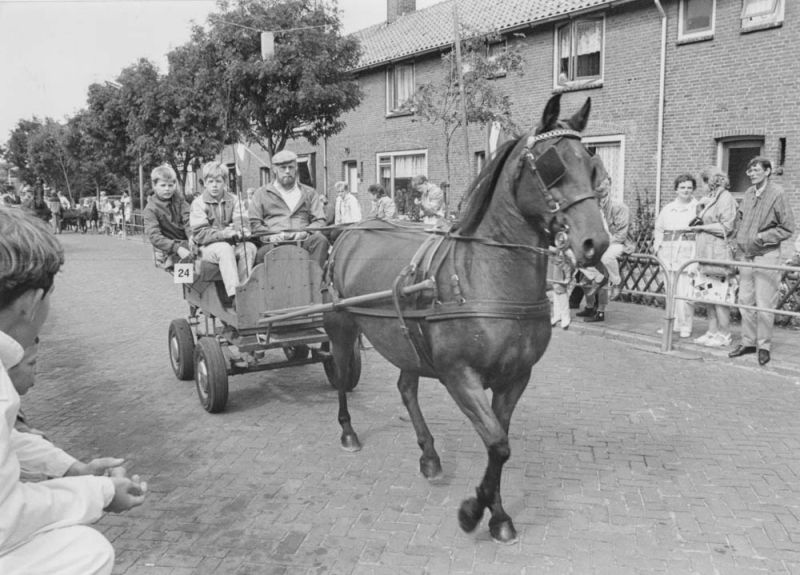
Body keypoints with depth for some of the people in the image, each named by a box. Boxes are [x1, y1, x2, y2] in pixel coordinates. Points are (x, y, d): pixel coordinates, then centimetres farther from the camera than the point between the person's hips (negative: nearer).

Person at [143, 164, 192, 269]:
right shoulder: (150, 209, -2)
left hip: (186, 242, 4)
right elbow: (154, 236, -13)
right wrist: (177, 248, -27)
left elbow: (188, 221, 1)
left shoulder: (179, 199, 11)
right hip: (170, 252, -4)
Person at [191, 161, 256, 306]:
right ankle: (234, 294, -42)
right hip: (207, 248, -3)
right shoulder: (199, 203, 0)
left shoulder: (234, 201, 10)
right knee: (225, 249, -35)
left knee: (249, 247, -26)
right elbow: (200, 235, -10)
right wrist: (223, 234, -24)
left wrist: (238, 231, -26)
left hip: (231, 245, 3)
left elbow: (244, 226, -1)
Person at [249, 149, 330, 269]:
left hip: (302, 241, 1)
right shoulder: (261, 193, 20)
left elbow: (320, 221, 15)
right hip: (273, 243, -1)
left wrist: (305, 232, -7)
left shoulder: (310, 193, 24)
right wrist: (271, 235, -9)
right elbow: (254, 223, 12)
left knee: (320, 240, -33)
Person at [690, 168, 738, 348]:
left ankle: (724, 336, 2)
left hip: (718, 254, -9)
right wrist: (700, 212, 10)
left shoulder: (725, 198, -9)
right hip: (706, 253, 9)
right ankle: (712, 332, 17)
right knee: (708, 295, 10)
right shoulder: (711, 198, 19)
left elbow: (726, 227, -16)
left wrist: (702, 226, -10)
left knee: (718, 296, -6)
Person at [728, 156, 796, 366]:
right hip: (745, 255, 6)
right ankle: (748, 342, 21)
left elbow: (787, 228, -9)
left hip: (766, 256, -6)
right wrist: (738, 239, 10)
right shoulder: (748, 193, 8)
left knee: (764, 304, -3)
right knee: (745, 301, 10)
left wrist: (761, 238, -14)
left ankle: (764, 346, 8)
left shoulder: (777, 194, -9)